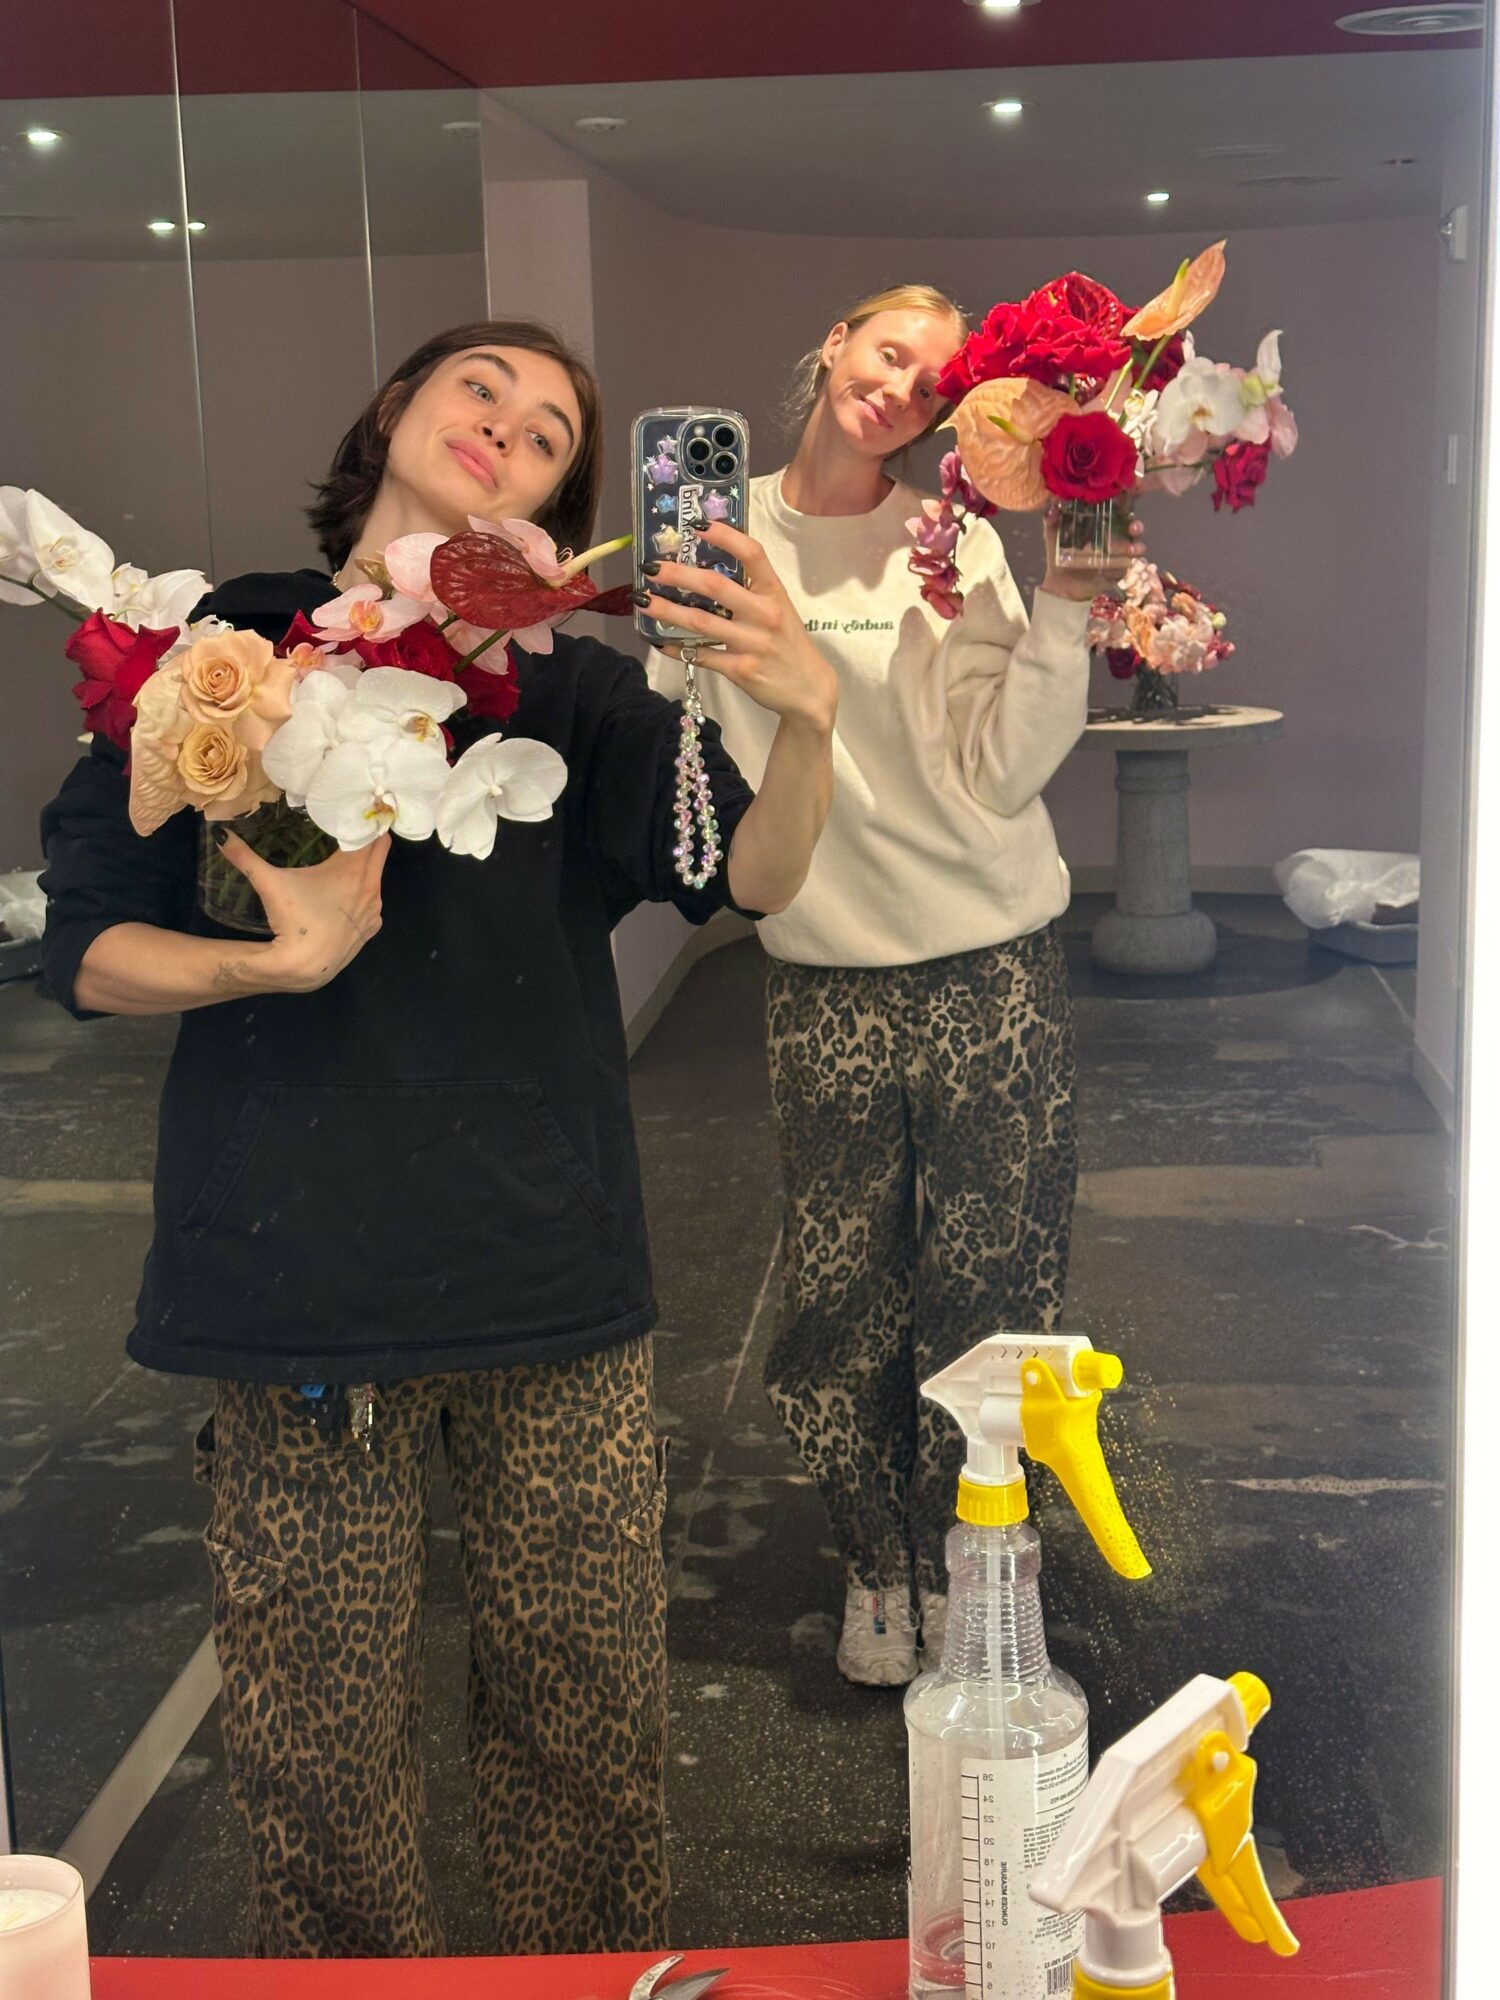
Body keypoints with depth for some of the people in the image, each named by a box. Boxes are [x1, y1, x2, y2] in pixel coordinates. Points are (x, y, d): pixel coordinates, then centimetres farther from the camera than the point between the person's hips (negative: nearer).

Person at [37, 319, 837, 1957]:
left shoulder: (567, 686, 5)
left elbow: (752, 875, -9)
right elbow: (89, 951, 1)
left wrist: (806, 717, -29)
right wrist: (277, 959, -17)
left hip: (550, 1270, 1)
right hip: (298, 1263, -1)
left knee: (586, 1714, 10)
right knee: (316, 1744, 8)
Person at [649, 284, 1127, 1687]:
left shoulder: (955, 543, -2)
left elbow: (1000, 772, -11)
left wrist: (1066, 611, -19)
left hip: (991, 971, -1)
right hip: (825, 977, 1)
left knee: (986, 1292, 6)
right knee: (839, 1294, 8)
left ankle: (959, 1570, 27)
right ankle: (875, 1568, 31)